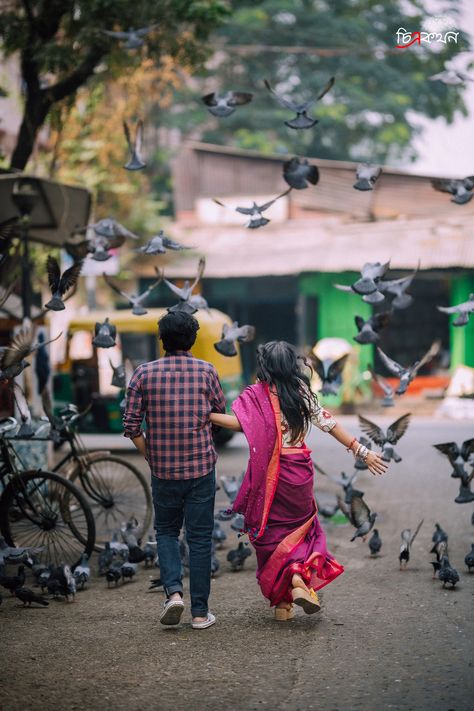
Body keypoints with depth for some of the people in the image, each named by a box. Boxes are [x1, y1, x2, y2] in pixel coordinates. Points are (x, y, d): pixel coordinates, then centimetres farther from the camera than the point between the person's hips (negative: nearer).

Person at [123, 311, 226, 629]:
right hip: (201, 466, -1)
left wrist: (150, 455, 10)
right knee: (200, 538, 7)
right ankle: (200, 612, 9)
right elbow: (221, 413, 4)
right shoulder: (206, 370, -5)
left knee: (166, 531, 19)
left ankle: (174, 591, -1)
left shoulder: (145, 373, -2)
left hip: (163, 470, 1)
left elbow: (131, 425, -3)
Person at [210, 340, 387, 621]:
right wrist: (363, 451, 5)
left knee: (271, 534, 10)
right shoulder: (302, 392, 1)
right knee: (301, 525, 19)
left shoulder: (257, 395, -7)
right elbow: (329, 424, 1)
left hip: (269, 474, -2)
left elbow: (237, 422, -22)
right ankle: (300, 576, -6)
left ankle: (282, 602, 9)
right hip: (299, 470, 2)